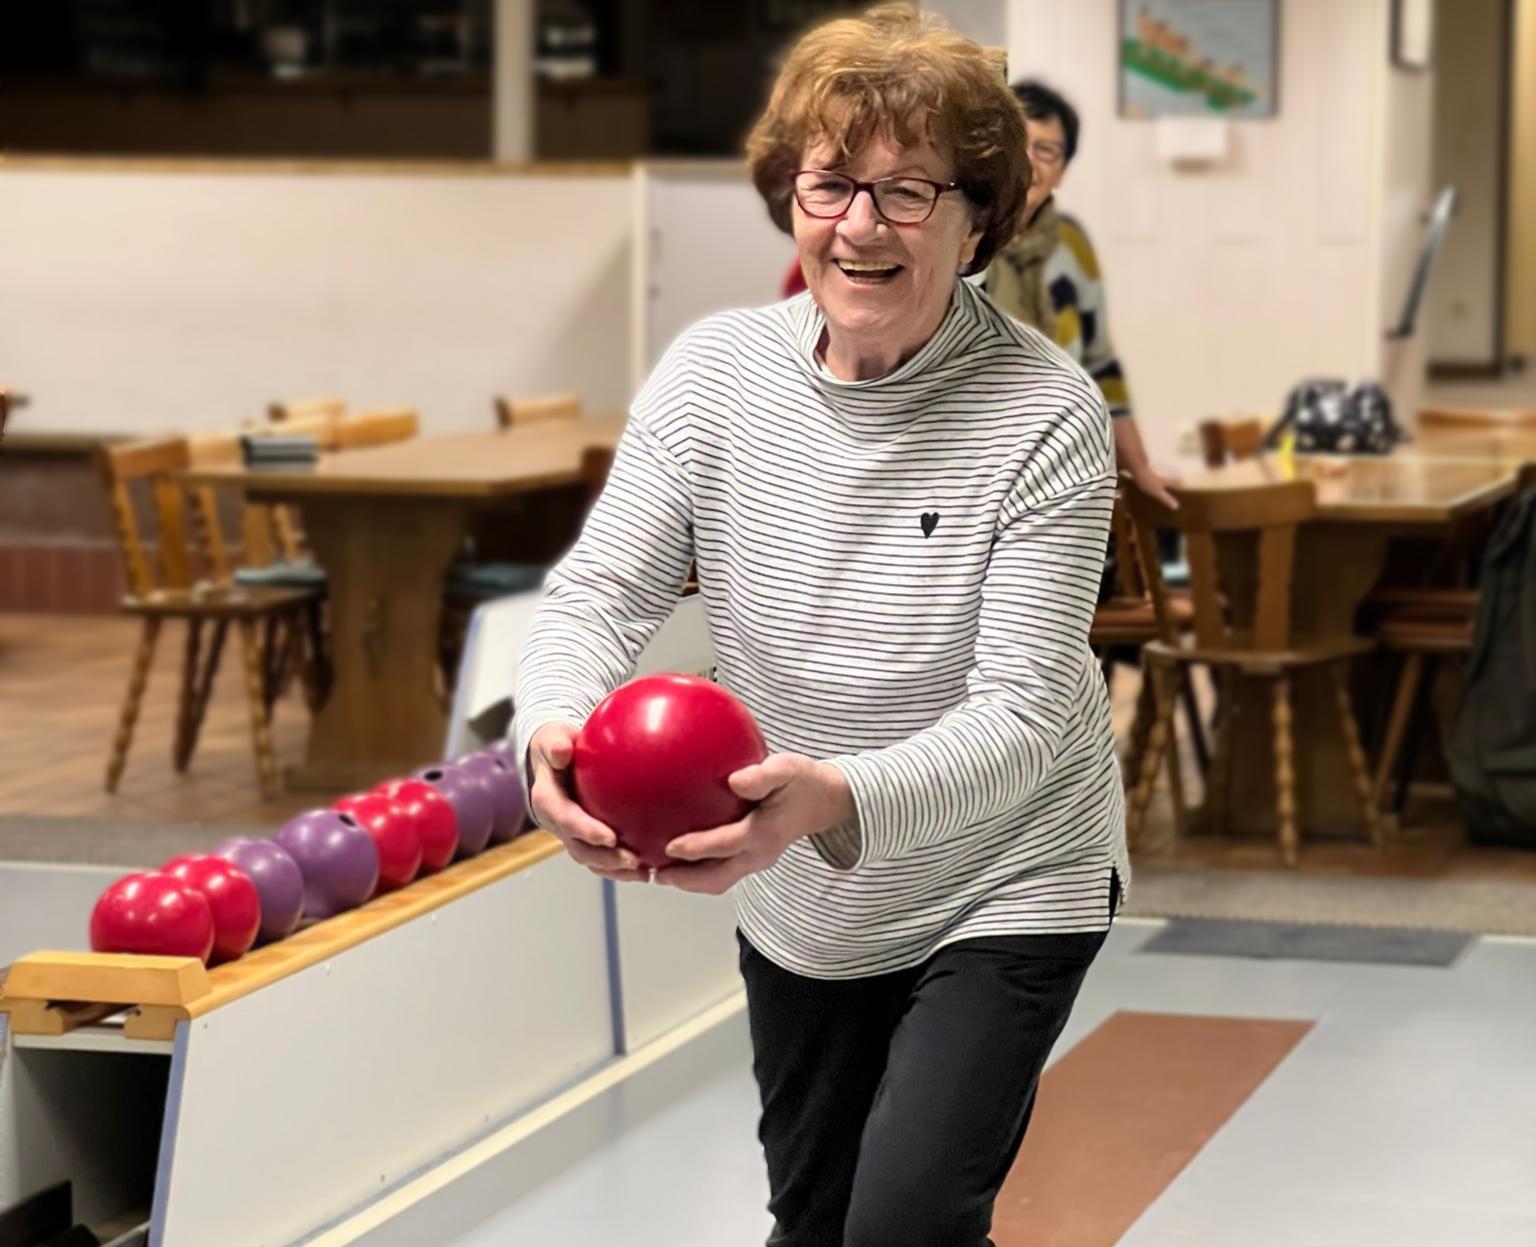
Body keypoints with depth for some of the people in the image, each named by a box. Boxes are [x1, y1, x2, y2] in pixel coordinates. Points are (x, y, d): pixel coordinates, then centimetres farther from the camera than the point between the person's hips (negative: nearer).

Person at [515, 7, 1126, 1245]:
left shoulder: (1046, 414, -23)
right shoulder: (714, 373, -11)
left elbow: (1020, 713, -27)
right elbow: (599, 591, -13)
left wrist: (835, 798, -46)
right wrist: (554, 729, -37)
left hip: (1003, 892, -4)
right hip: (801, 907, 5)